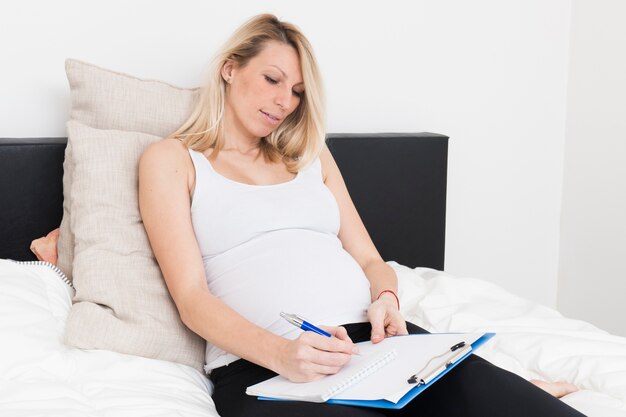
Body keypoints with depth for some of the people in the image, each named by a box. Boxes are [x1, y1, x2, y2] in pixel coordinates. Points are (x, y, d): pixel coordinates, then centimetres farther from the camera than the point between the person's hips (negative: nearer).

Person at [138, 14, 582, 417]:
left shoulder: (311, 156, 24)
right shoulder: (170, 160, 10)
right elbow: (192, 297, -2)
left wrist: (386, 298, -5)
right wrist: (279, 353, -19)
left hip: (368, 337, 4)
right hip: (258, 363, -3)